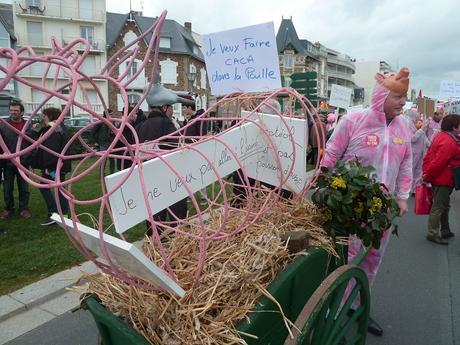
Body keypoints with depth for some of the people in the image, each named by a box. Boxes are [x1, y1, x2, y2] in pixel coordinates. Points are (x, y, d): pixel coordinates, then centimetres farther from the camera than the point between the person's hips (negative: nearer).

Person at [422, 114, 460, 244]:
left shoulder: (443, 136, 9)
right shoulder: (449, 142, -23)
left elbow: (430, 155, 12)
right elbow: (437, 163, -25)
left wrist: (426, 174, 11)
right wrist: (427, 178, -15)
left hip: (441, 179, 11)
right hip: (443, 180, -11)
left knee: (444, 206, 20)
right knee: (438, 207, -1)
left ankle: (445, 231, 33)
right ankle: (433, 234, 9)